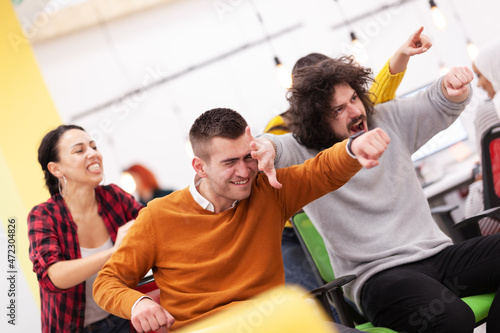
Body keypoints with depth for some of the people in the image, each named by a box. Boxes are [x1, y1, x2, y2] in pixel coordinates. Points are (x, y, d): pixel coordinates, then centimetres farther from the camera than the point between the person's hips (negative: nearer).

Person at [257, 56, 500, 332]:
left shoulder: (387, 120, 14)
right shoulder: (305, 153, -2)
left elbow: (439, 103, 15)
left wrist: (454, 86, -10)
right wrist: (264, 145, -46)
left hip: (437, 254, 6)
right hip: (378, 275, -6)